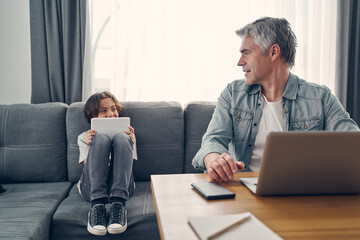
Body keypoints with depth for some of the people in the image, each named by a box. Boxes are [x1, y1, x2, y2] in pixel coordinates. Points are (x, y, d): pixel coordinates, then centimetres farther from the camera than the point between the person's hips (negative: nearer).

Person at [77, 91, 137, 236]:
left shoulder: (127, 133, 29)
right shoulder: (84, 137, 26)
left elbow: (128, 164, 14)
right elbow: (89, 165, 10)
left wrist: (129, 144, -4)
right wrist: (91, 146, -8)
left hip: (122, 185, 1)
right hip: (91, 188, 0)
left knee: (121, 138, -22)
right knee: (101, 139, -24)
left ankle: (118, 204, -39)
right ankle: (97, 205, -40)